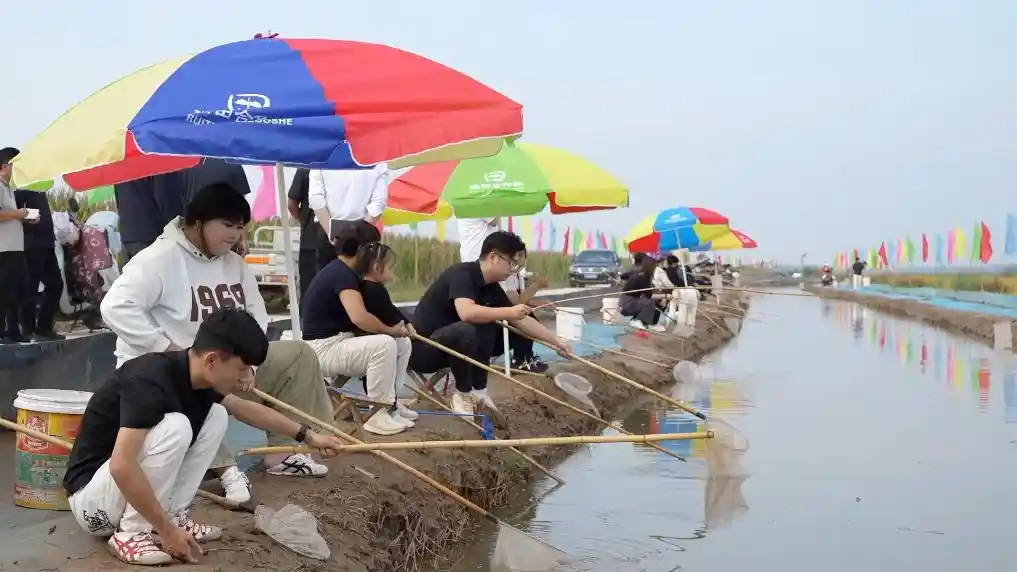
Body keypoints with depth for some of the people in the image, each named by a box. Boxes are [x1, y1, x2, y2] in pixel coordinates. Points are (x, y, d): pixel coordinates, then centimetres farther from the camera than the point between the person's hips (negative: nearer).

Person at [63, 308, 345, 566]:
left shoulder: (194, 375, -2)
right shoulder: (151, 381, -29)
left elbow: (247, 409, 19)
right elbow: (121, 466, -36)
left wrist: (307, 435, 23)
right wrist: (167, 532, -28)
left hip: (139, 485, 9)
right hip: (92, 496, -8)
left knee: (216, 415, 2)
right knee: (174, 427, -29)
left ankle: (171, 514, 3)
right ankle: (132, 533, -15)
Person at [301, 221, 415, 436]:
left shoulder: (341, 271, 13)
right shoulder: (342, 274, -19)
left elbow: (357, 319, 12)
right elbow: (359, 317, -33)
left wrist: (394, 328, -5)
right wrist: (390, 330, -16)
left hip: (340, 341, 10)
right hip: (323, 348, -10)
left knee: (402, 343, 7)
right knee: (384, 344, -29)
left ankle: (388, 401, 11)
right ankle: (379, 414, -21)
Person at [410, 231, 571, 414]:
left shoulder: (491, 287, 4)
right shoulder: (462, 273, -20)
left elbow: (521, 320, 13)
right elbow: (466, 313, -38)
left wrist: (556, 341, 13)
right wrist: (509, 312, -31)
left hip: (445, 346, 9)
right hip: (419, 349, -8)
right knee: (465, 331, -31)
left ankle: (478, 390, 2)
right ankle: (463, 394, -9)